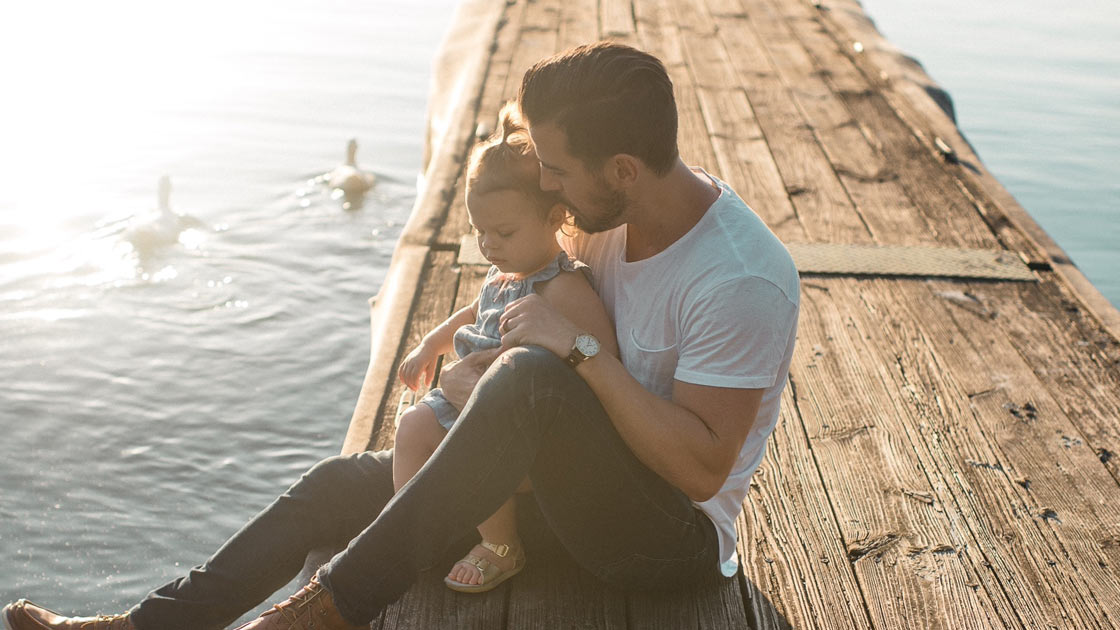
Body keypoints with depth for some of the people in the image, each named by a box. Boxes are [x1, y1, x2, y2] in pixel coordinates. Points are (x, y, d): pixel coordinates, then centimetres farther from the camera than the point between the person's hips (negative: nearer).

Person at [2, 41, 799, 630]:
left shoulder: (742, 281, -26)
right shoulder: (618, 216, -1)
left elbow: (702, 467, -27)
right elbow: (570, 313, 14)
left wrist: (576, 350, -29)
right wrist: (476, 366, -5)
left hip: (677, 537, -8)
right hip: (580, 485, 8)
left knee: (532, 376, -36)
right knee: (341, 483, 2)